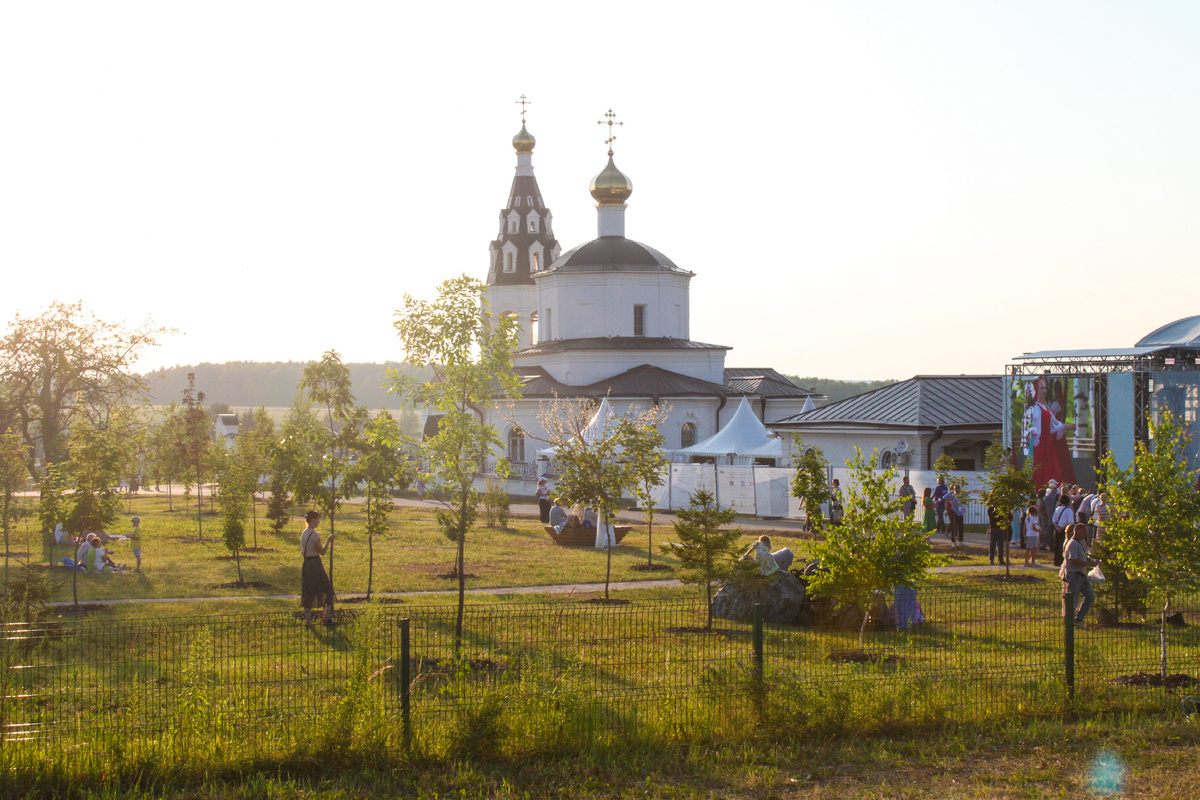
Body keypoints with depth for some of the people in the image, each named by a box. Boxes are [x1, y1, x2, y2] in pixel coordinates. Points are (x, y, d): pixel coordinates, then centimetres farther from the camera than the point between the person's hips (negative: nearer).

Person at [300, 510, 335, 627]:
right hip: (316, 565, -8)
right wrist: (328, 540, -4)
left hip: (306, 564, 8)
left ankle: (307, 619, 10)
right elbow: (322, 552, -13)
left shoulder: (304, 533, 11)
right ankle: (327, 617, 3)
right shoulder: (314, 534, -15)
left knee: (308, 592, 10)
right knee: (327, 590, 4)